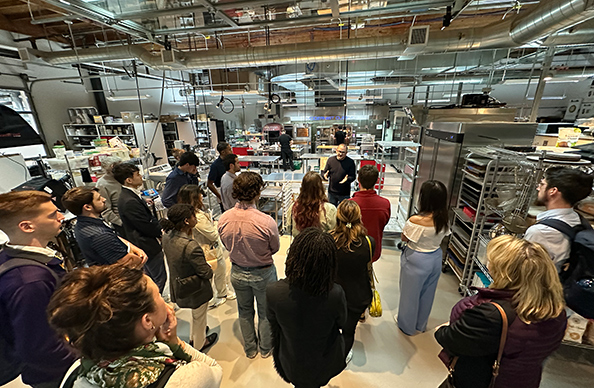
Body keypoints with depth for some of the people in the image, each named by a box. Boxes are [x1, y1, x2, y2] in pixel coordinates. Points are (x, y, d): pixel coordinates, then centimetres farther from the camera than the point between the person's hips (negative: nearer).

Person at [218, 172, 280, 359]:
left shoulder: (224, 219, -19)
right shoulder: (267, 221, -32)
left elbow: (227, 246, -2)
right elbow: (275, 248, -13)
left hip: (237, 272, 4)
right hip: (263, 273, -3)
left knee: (244, 311, 27)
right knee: (265, 312, 23)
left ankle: (250, 349, 49)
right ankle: (265, 348, 47)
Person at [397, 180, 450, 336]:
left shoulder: (415, 221, -30)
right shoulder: (443, 220, -12)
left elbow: (404, 238, -15)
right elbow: (441, 237, 2)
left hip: (416, 260, -5)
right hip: (435, 258, 6)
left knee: (410, 293, 18)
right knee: (427, 293, 25)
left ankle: (407, 325, 40)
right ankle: (421, 324, 48)